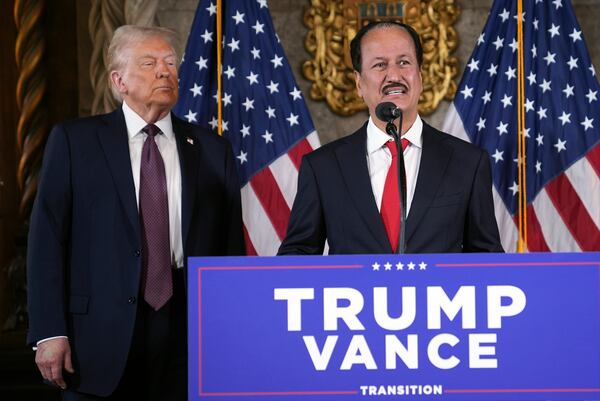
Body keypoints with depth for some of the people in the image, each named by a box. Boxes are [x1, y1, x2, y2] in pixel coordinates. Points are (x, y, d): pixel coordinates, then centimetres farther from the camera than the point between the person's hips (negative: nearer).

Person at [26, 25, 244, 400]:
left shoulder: (212, 149, 10)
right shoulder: (74, 140, 4)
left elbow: (231, 245, 8)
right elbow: (48, 238, -1)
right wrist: (49, 331, -9)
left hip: (190, 338, 2)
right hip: (103, 335, -2)